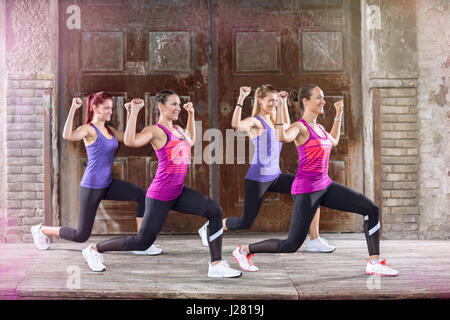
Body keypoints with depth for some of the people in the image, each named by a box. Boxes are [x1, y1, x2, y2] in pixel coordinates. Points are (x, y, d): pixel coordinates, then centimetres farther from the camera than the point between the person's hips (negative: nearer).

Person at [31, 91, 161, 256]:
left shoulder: (109, 130, 10)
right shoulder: (88, 129, -14)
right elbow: (67, 135, -33)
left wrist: (130, 113, 11)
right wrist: (73, 109, -33)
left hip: (108, 185, 7)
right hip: (91, 187, -7)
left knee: (142, 196, -13)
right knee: (81, 236, 2)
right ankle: (41, 230, 28)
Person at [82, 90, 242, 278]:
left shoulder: (177, 129, 13)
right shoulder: (155, 130, -12)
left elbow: (191, 141, 36)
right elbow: (130, 141, -31)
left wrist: (191, 114, 30)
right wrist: (134, 112, -25)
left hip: (178, 193, 8)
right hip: (160, 197, -8)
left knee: (215, 211, -10)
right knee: (142, 242, 1)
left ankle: (216, 266, -6)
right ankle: (94, 249, 22)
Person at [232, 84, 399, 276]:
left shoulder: (317, 127, 13)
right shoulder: (299, 127, -13)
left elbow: (333, 141, 35)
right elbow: (281, 137, -37)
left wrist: (338, 114, 35)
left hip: (325, 187, 8)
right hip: (305, 190, -8)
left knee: (372, 209, -5)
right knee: (291, 245, -6)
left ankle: (374, 263, -2)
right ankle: (244, 250, 15)